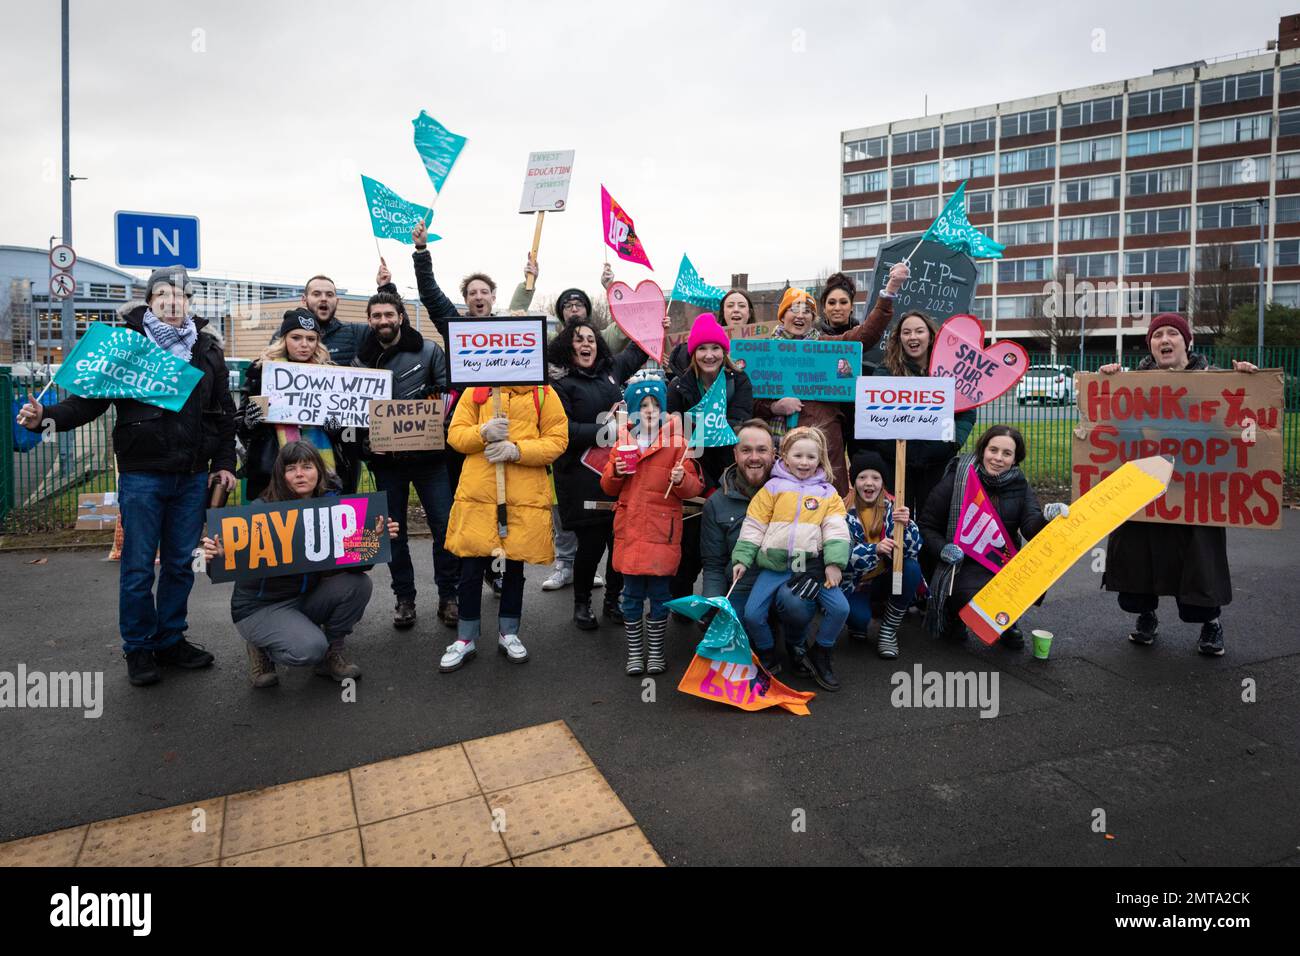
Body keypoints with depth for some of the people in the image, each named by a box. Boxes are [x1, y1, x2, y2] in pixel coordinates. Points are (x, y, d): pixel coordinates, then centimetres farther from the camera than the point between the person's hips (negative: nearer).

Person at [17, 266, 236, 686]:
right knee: (138, 567, 4)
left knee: (181, 563, 11)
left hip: (193, 477, 3)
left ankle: (171, 640, 26)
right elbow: (90, 398, -4)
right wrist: (48, 416, -22)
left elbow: (224, 412, 11)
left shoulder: (207, 351, 8)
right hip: (141, 474, -3)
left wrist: (225, 463, 6)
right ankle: (139, 649, 19)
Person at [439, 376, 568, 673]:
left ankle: (508, 634, 29)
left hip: (525, 497, 0)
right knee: (472, 567, 4)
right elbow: (455, 434, 5)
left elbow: (557, 440, -3)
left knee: (515, 565, 12)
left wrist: (517, 449, -16)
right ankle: (466, 639, 21)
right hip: (477, 493, 1)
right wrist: (482, 433, -16)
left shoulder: (544, 393, 3)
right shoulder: (476, 390, 8)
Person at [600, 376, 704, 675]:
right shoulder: (623, 441, 9)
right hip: (629, 529, 3)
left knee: (659, 594, 5)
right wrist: (615, 471, -5)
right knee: (632, 594, 8)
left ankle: (656, 651, 21)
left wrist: (682, 479, -22)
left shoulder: (676, 442, 0)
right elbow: (608, 487, 15)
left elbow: (693, 488, -1)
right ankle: (635, 651, 22)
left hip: (662, 530, -2)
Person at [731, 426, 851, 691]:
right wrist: (742, 559, -3)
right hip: (774, 566, -1)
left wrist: (834, 564, -11)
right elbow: (753, 527, 3)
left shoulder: (827, 493, 7)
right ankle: (767, 659, 15)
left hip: (811, 565, 1)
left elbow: (836, 531, 1)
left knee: (840, 608, -16)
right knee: (752, 614, -14)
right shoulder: (773, 488, 3)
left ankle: (821, 656, 10)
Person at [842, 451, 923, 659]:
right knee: (860, 617, -31)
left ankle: (888, 630, -9)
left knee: (912, 568, -26)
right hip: (853, 582, -3)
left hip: (884, 578, 3)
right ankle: (857, 622, 10)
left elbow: (913, 549, -15)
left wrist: (905, 525, -35)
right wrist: (874, 549, -39)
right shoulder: (844, 511, -13)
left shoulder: (891, 507, -6)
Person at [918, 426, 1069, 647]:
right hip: (963, 566, -4)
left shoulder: (1019, 486, 7)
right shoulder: (956, 480, -5)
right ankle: (953, 613, 8)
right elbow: (926, 525, 1)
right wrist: (943, 548, -18)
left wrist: (1046, 517, -32)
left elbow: (1031, 528, -10)